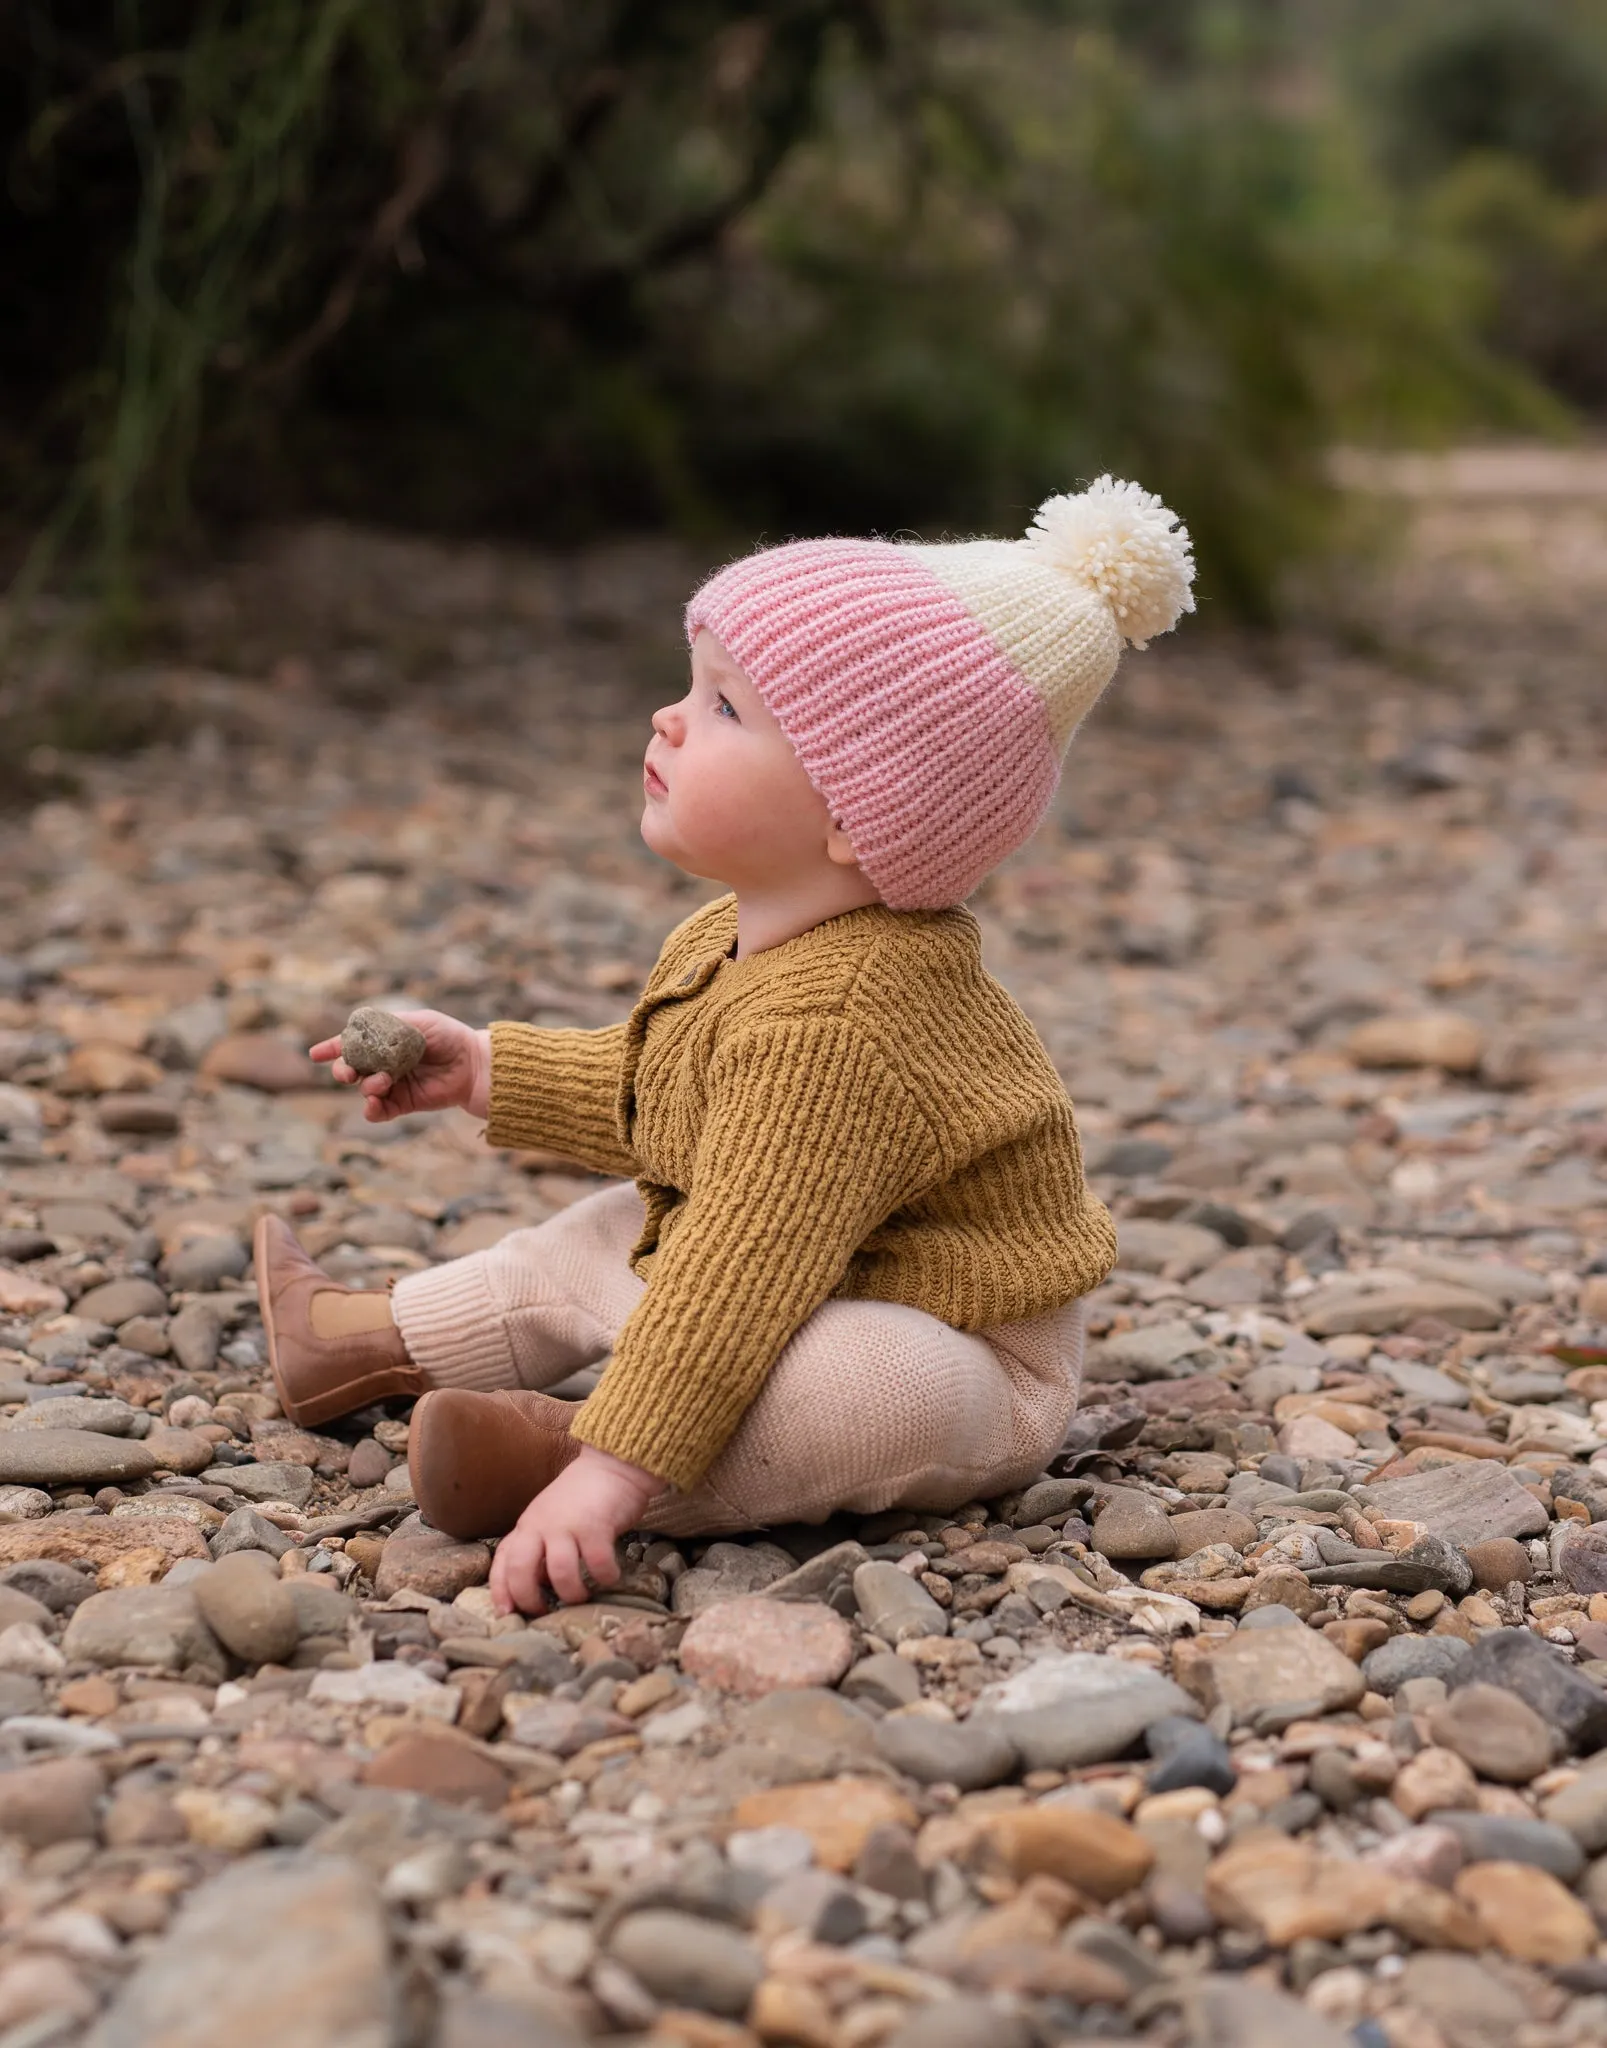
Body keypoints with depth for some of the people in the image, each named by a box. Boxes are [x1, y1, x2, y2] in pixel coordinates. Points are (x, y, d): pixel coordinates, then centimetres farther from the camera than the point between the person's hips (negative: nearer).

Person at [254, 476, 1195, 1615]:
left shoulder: (831, 1025, -34)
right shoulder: (731, 942, 1)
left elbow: (739, 1274, -39)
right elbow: (649, 1099, 20)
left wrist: (615, 1466, -42)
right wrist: (491, 1071, 17)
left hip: (957, 1369, -11)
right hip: (805, 1293, 11)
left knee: (883, 1383, -42)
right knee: (600, 1240, 21)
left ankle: (561, 1448, -40)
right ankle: (377, 1341, 33)